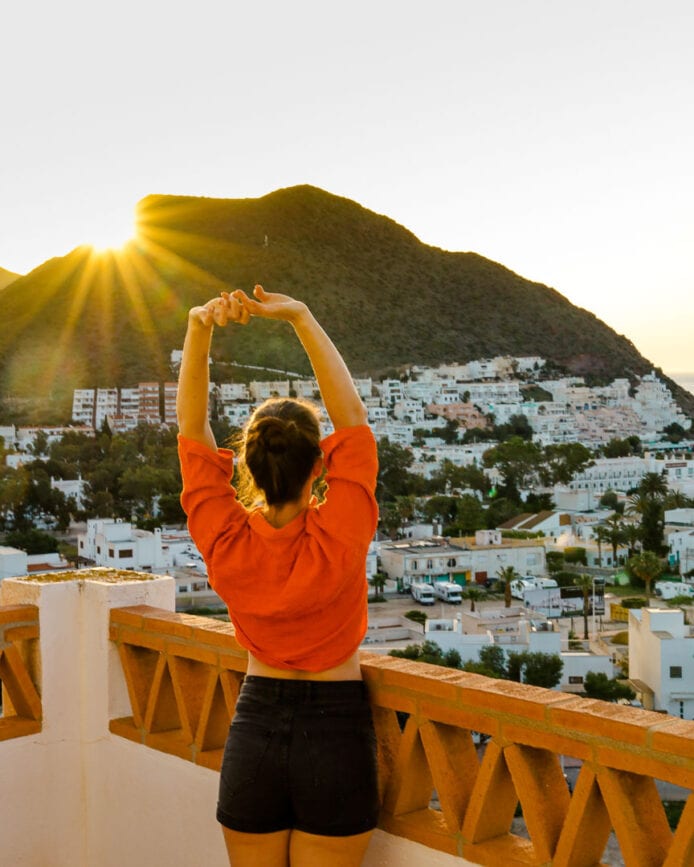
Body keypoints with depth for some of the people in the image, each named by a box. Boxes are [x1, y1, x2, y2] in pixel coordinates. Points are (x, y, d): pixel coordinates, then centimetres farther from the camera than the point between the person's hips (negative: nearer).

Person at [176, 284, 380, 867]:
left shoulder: (225, 544, -14)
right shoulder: (339, 541, -21)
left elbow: (192, 427, -7)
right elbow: (351, 417, -15)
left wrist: (200, 328, -16)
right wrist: (301, 318, -15)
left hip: (254, 732, 3)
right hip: (336, 732, -2)